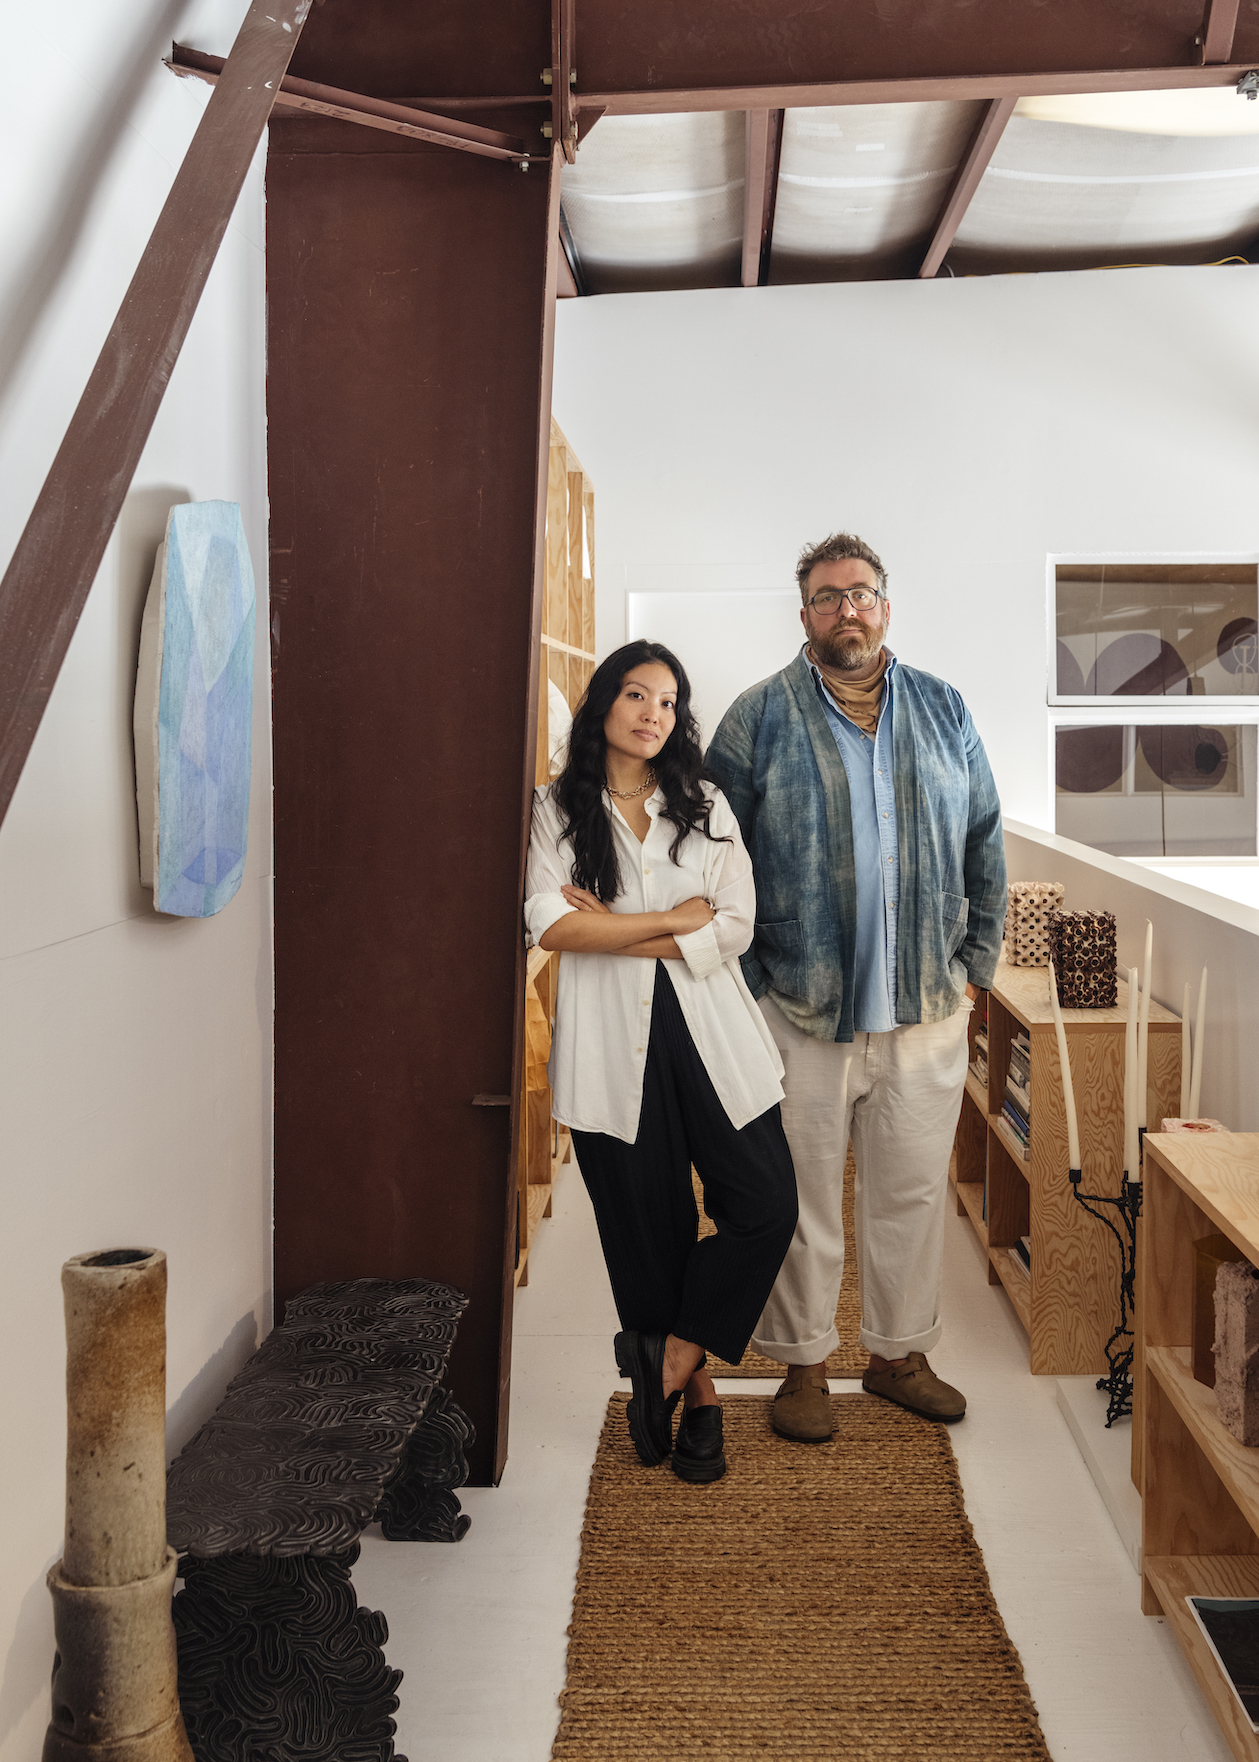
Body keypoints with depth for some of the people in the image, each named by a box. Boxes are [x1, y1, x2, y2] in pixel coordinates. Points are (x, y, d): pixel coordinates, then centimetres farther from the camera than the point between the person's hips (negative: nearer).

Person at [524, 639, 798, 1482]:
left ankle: (671, 1356, 10)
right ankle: (696, 1391, 22)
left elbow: (735, 929, -2)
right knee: (648, 1225, 5)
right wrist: (675, 919, -8)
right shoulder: (558, 810, 4)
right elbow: (550, 924, -11)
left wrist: (614, 930, -9)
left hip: (709, 1032, 2)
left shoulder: (706, 808, 10)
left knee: (767, 1204, -8)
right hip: (613, 1043, -1)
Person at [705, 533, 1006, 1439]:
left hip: (928, 1011, 3)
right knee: (801, 1199, 7)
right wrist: (747, 984, -6)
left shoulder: (944, 710, 8)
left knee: (914, 1192, 13)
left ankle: (901, 1352, 30)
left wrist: (976, 963, 8)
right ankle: (804, 1364, 23)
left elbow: (986, 846, 12)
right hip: (802, 1012, -3)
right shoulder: (758, 719, -2)